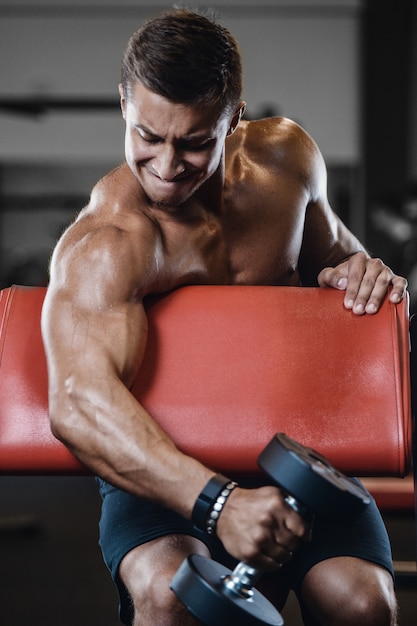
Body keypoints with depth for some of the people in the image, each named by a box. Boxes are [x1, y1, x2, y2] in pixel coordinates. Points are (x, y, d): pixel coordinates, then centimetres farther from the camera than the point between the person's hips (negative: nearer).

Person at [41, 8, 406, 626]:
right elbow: (78, 405, -37)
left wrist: (358, 271, -5)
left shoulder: (287, 155, 0)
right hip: (160, 461, -3)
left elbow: (326, 245, 22)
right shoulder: (104, 244, -21)